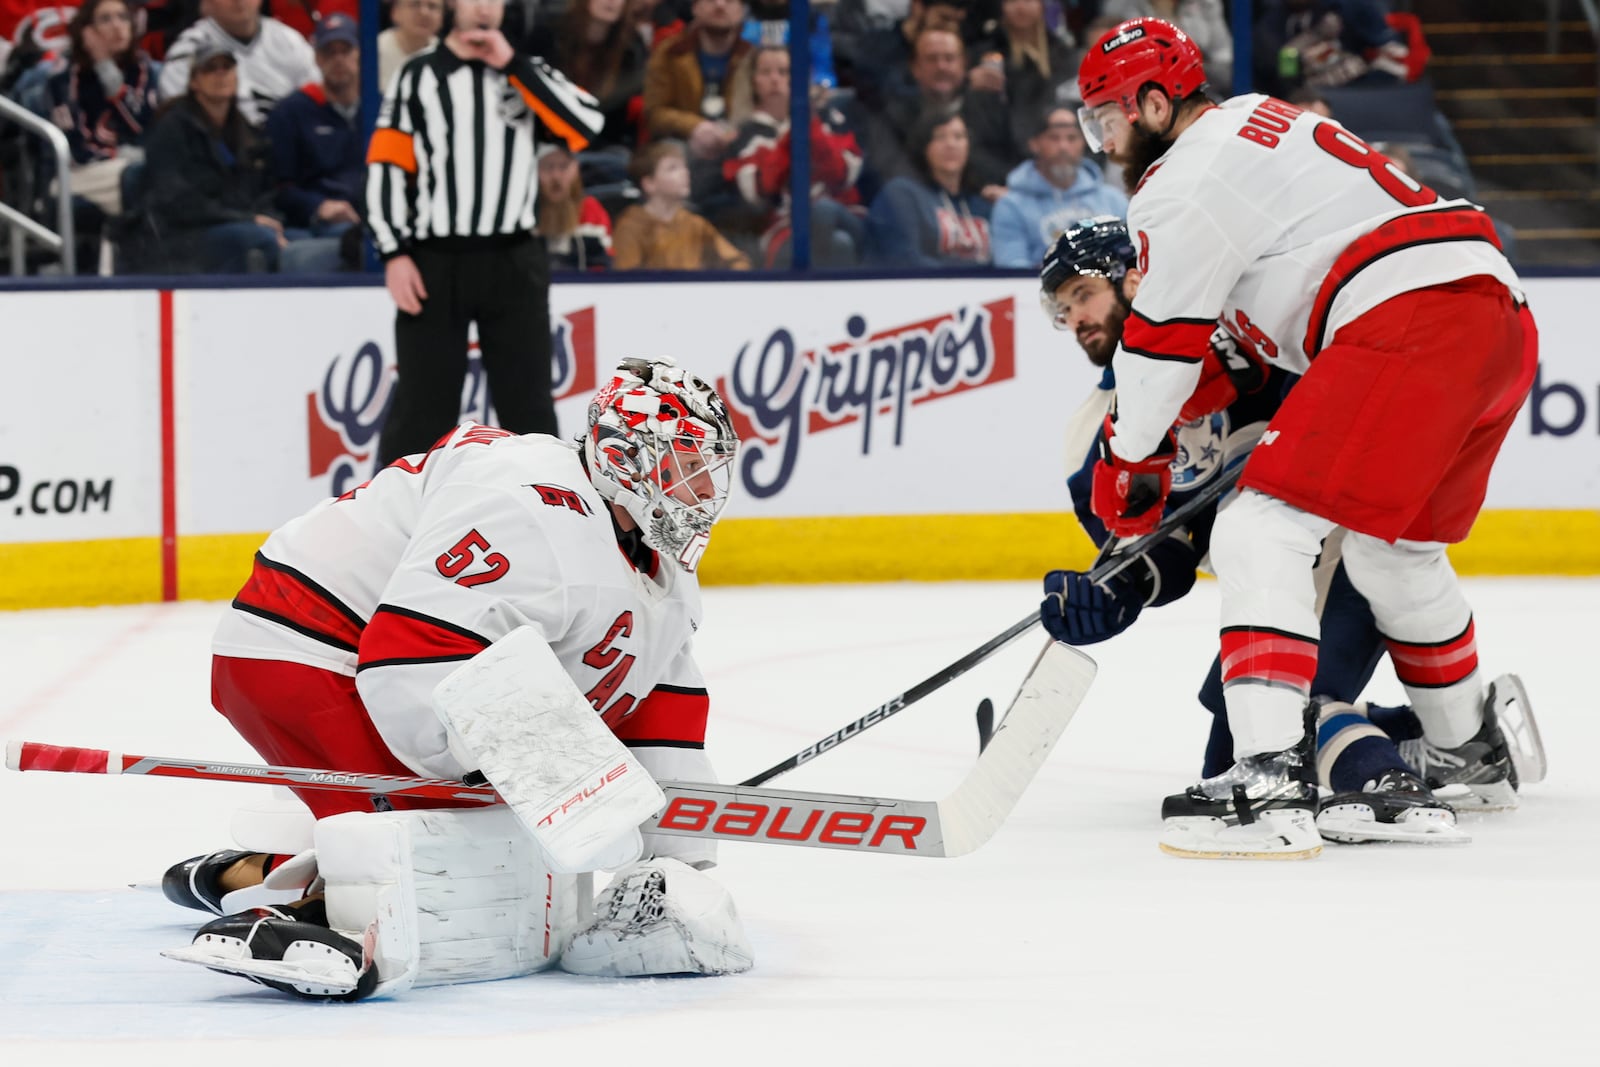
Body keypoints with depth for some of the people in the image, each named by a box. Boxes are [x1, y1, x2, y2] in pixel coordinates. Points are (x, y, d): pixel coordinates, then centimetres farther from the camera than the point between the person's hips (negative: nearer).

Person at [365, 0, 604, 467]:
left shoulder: (528, 73, 9)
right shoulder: (418, 76, 5)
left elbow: (584, 125, -8)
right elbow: (386, 166, 1)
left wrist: (512, 64, -10)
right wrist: (394, 254, -8)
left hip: (513, 263, 2)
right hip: (434, 263, -2)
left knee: (528, 403, 5)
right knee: (422, 406, 0)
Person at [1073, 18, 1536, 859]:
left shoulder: (1184, 182, -2)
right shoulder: (1262, 123, 27)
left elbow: (1160, 348, 2)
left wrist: (1127, 468, 16)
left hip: (1406, 325, -10)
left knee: (1261, 536, -13)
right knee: (1394, 553, 28)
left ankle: (1270, 782, -26)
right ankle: (1468, 753, 45)